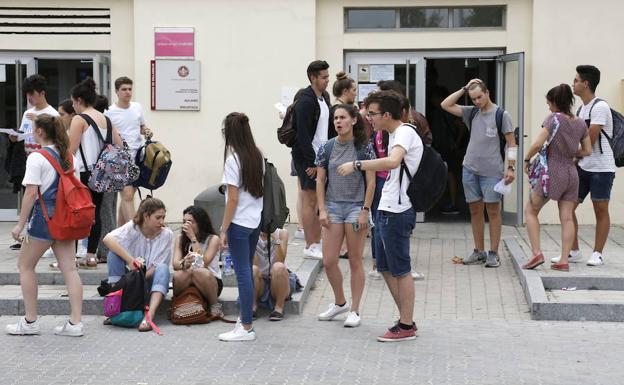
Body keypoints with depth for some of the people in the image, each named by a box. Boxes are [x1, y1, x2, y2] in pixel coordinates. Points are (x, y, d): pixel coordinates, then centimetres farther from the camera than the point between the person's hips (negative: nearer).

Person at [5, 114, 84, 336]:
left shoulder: (36, 158, -11)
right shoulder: (69, 157, 10)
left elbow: (31, 193, -15)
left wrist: (20, 224, -11)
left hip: (45, 218, -7)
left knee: (25, 265, 8)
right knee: (69, 268, 4)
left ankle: (30, 321, 10)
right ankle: (75, 322, 0)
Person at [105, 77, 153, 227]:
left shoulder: (138, 107, 10)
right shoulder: (110, 112, -5)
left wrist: (146, 131, 2)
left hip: (138, 156, 6)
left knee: (128, 194, 12)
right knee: (127, 195, -14)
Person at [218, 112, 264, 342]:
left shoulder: (233, 159, -13)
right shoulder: (258, 156, 7)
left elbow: (233, 199, -15)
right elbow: (261, 189, 10)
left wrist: (224, 230, -10)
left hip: (239, 223, -7)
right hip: (256, 221, 7)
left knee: (243, 273, -3)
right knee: (247, 271, 16)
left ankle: (247, 328, 0)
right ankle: (247, 317, 23)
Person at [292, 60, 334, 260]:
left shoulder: (324, 97, 12)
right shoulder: (306, 102, -16)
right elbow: (303, 135, -20)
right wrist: (312, 162, -20)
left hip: (321, 157, 9)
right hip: (307, 159, -9)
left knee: (319, 201, 11)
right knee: (310, 201, -3)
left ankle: (317, 243, 18)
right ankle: (310, 247, 2)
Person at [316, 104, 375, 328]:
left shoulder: (364, 148, -4)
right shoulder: (326, 148, 4)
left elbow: (371, 182, -4)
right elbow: (320, 181, 7)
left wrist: (365, 211, -10)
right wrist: (322, 210, -1)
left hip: (356, 207, -3)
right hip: (333, 206, 3)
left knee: (355, 261, 3)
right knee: (328, 261, 1)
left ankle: (354, 310, 13)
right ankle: (340, 303, 23)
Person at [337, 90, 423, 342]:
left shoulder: (405, 132, -15)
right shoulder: (395, 134, 16)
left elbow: (393, 161, -34)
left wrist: (356, 165, -30)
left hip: (396, 213, -10)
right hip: (387, 210, 10)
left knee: (400, 270, -1)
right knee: (386, 268, 15)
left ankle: (406, 327, 8)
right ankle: (406, 319, 24)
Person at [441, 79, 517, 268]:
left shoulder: (501, 115, -4)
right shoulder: (472, 113, 10)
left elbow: (511, 143, -3)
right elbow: (446, 105, 11)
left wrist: (511, 168, -10)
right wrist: (464, 89, 6)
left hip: (492, 171, -5)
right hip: (470, 169, 5)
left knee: (493, 211, 0)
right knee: (475, 210, 9)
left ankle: (493, 253, 4)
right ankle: (479, 252, 17)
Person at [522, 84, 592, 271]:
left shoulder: (553, 118, -10)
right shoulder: (580, 123, 7)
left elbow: (538, 144, -18)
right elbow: (587, 150, 12)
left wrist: (526, 159, -3)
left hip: (553, 172, -5)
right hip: (572, 173, 5)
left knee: (530, 211, 8)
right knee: (567, 218, 6)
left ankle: (536, 253, -1)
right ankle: (564, 260, 4)